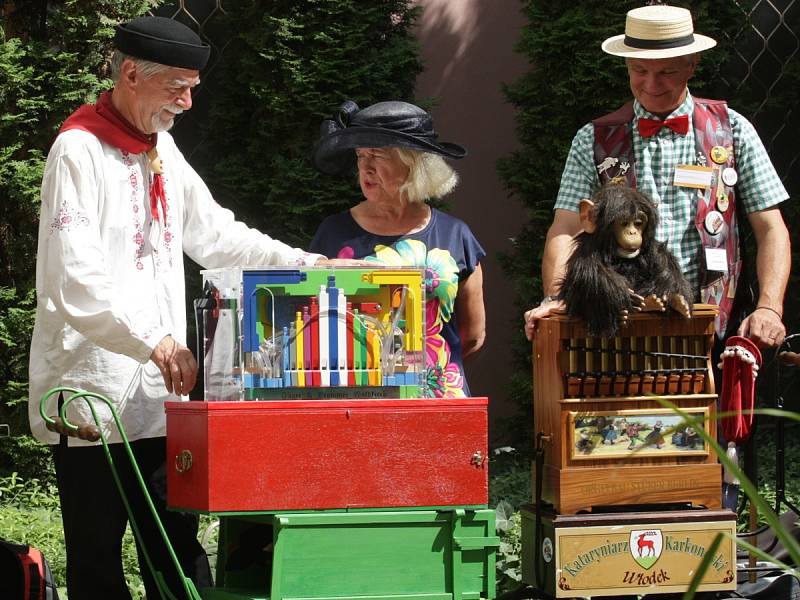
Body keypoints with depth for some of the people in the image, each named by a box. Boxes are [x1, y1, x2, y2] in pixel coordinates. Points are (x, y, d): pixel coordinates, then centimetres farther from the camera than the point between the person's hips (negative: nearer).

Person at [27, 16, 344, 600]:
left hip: (160, 397, 8)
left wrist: (302, 263, 17)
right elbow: (78, 280, -21)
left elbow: (216, 234, 27)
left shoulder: (162, 150, 16)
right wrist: (155, 341, -27)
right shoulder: (79, 150, -11)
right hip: (93, 398, -8)